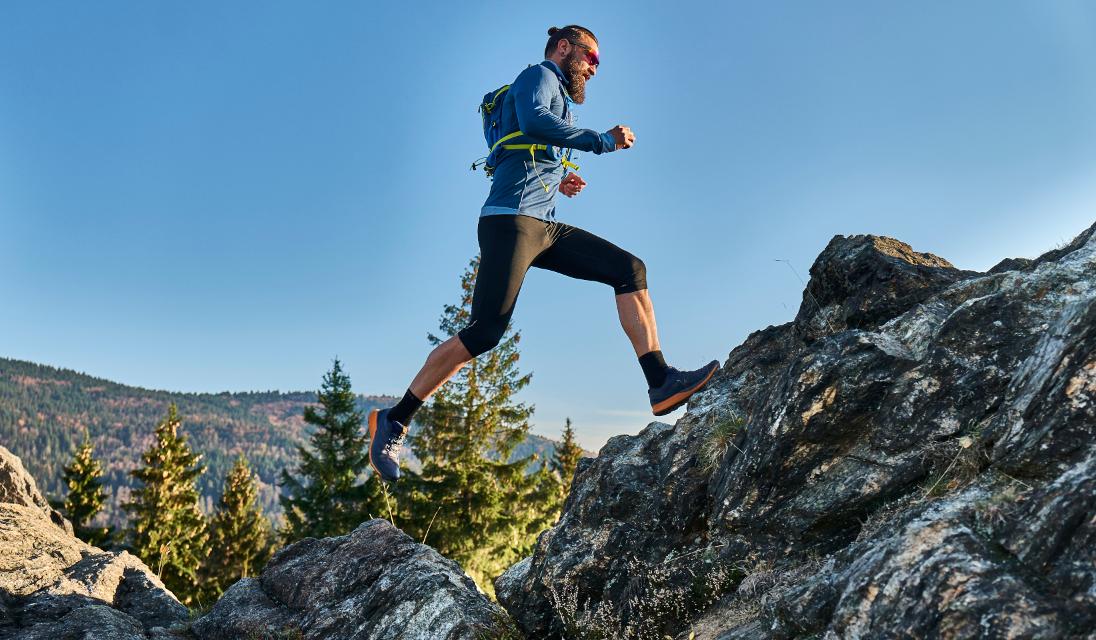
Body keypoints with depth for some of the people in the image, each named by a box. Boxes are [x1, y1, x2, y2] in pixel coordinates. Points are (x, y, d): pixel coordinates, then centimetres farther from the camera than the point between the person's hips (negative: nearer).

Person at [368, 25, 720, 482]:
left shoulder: (557, 97, 31)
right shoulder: (538, 75, 5)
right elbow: (532, 120, -20)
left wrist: (561, 183, 16)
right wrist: (603, 141, -13)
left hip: (545, 227, 10)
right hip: (511, 220, -10)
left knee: (629, 269, -2)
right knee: (486, 331, -17)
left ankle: (661, 382, -9)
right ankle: (394, 421, -9)